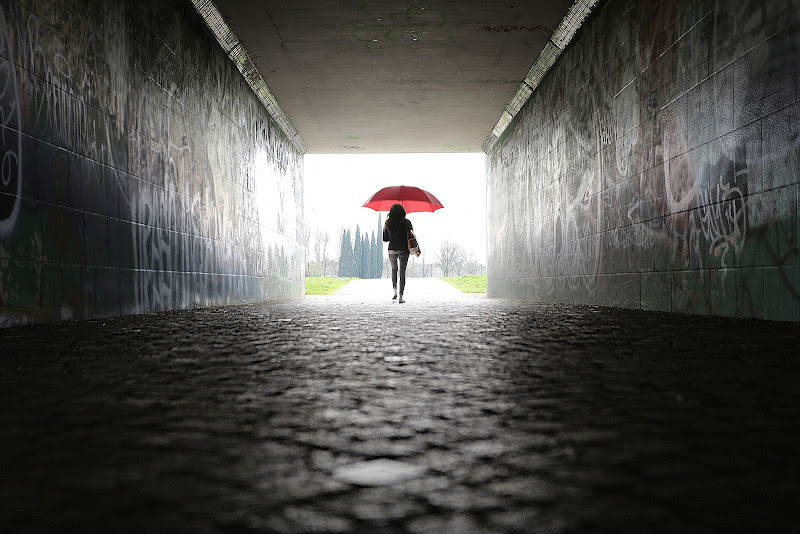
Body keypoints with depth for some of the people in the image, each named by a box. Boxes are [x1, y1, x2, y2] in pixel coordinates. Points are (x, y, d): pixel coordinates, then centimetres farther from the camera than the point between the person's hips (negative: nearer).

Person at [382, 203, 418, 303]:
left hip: (392, 250, 2)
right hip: (403, 250, -2)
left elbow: (385, 239, 3)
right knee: (402, 272, -1)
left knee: (394, 270, 23)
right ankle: (400, 297, -9)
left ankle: (395, 292, 24)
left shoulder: (387, 223, -3)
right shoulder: (406, 223, -8)